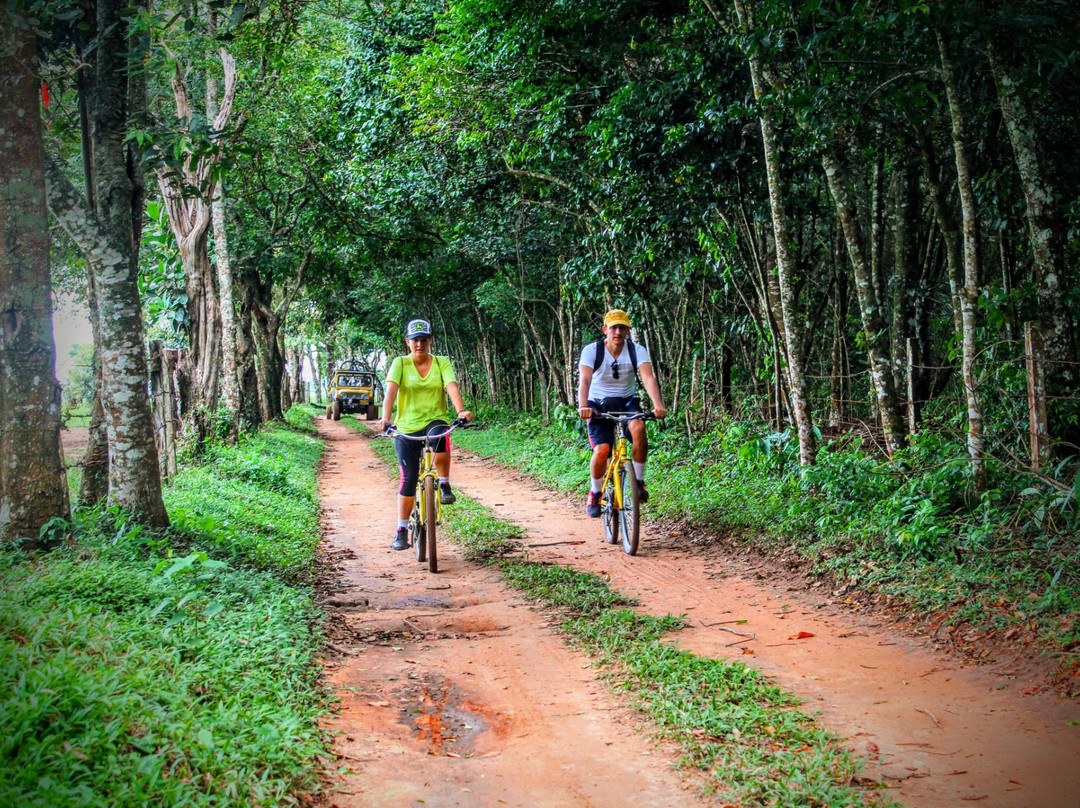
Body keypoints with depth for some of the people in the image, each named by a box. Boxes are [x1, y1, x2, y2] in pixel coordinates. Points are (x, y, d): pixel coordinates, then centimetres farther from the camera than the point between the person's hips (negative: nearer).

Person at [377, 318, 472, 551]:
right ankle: (402, 530, 15)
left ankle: (444, 485, -16)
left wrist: (461, 410, -32)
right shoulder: (400, 363, 0)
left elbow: (452, 387, -13)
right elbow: (391, 390, -15)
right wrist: (385, 418, -32)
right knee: (408, 479, -2)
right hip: (406, 427, 0)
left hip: (435, 420, 0)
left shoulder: (442, 363, 3)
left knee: (440, 437, -38)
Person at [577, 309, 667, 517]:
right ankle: (595, 493, 6)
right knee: (602, 451, -21)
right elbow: (585, 380, -29)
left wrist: (658, 404, -44)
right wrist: (583, 406, -48)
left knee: (638, 427, -33)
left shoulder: (637, 350, -12)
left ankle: (638, 481, -15)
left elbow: (648, 377, -26)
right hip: (599, 404, -1)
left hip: (627, 401, 1)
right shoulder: (591, 350, -15)